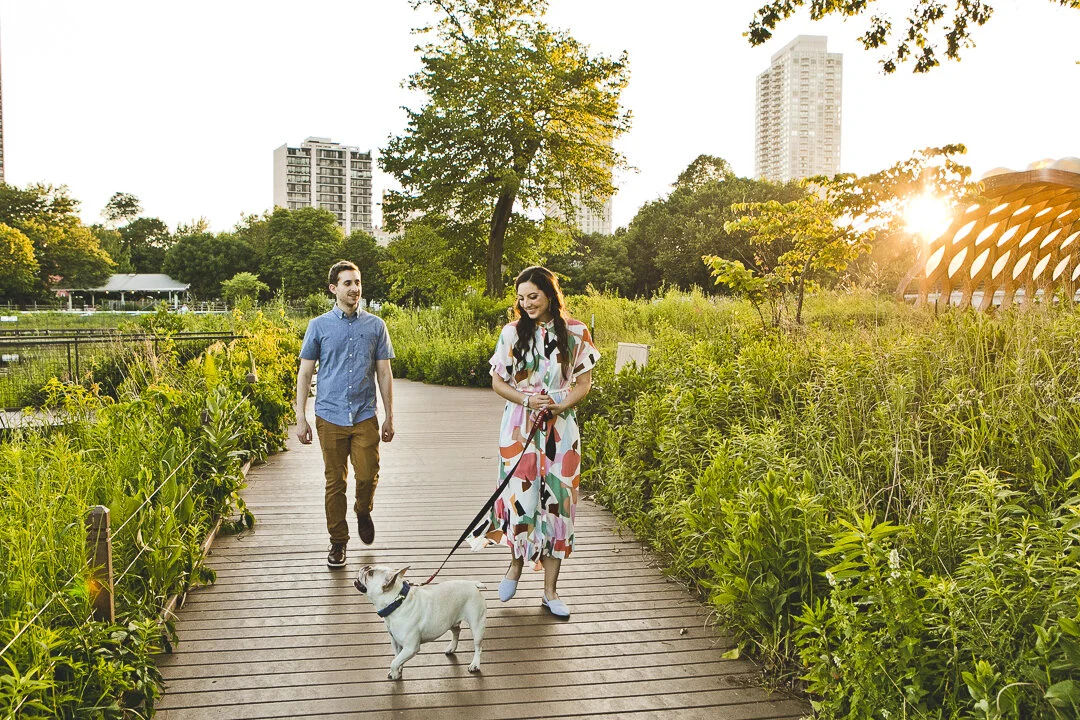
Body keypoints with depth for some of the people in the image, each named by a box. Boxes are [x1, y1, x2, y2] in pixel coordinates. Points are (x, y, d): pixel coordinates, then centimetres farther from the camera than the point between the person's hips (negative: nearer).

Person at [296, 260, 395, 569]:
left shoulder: (375, 326, 5)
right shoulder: (319, 325, 3)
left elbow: (384, 373, 8)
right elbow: (304, 373, 5)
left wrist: (389, 416, 6)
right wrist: (301, 418, 0)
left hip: (365, 416, 0)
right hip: (330, 415, 0)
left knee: (367, 476, -5)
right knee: (335, 481, 5)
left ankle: (363, 512, 28)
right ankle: (338, 541, 20)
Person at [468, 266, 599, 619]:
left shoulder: (576, 333, 0)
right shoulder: (512, 332, 1)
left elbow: (584, 382, 4)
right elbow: (497, 381, 4)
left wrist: (562, 404, -15)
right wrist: (526, 399, -14)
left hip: (560, 428, 0)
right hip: (519, 427, 0)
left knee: (557, 501, 1)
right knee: (521, 496, 1)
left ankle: (550, 589, 13)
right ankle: (516, 563, 31)